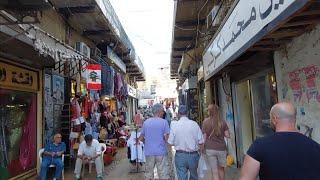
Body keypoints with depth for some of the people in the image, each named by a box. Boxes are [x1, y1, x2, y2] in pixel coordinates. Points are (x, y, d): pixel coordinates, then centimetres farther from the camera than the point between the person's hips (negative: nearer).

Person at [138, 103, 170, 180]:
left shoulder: (146, 122, 4)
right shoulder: (164, 122, -8)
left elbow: (141, 138, 8)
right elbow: (166, 138, -10)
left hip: (149, 152, 4)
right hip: (161, 152, -4)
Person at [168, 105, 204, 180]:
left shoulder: (174, 126, -9)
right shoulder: (194, 124, -9)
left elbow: (171, 143, -5)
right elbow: (201, 142, -8)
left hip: (180, 155, -1)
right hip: (193, 155, 1)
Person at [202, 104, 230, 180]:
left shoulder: (205, 122, -7)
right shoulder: (222, 122, -3)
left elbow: (204, 137, -5)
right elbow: (227, 135, -1)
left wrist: (203, 148, 7)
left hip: (210, 149, -1)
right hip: (221, 148, 2)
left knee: (214, 171, 5)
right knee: (221, 168, 22)